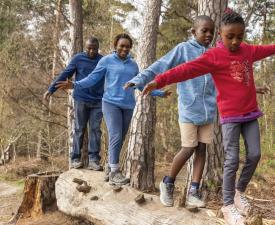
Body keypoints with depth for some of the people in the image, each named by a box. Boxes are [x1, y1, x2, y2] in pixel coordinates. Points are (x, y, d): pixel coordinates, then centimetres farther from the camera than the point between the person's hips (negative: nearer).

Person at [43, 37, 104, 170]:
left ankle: (94, 160, -1)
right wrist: (51, 89, -3)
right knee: (79, 130, 3)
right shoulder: (78, 58, 3)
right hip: (81, 100, -1)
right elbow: (65, 75, 2)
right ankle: (75, 159, 8)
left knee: (95, 130, -2)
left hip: (98, 101, 1)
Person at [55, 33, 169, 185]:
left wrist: (159, 93, 22)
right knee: (115, 137, -15)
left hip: (128, 106, 5)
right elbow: (93, 78, -5)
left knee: (120, 139, 8)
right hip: (111, 103, -5)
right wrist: (75, 85, -20)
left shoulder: (133, 64, 13)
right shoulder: (107, 60, 0)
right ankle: (114, 172, -10)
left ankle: (111, 167, 20)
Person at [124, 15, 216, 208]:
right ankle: (168, 183, 20)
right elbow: (160, 67, -10)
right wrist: (139, 80, -22)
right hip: (189, 110, -5)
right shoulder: (183, 49, -4)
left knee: (202, 149, 5)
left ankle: (194, 192, 13)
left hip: (208, 111, 5)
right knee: (188, 150, -4)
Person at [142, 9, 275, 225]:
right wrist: (160, 81, -31)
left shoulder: (248, 50, 9)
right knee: (232, 160, -5)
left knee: (255, 155, 6)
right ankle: (228, 205, 10)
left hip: (250, 113, 6)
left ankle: (240, 191, 28)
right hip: (231, 116, -6)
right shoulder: (214, 56, -11)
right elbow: (187, 69, -21)